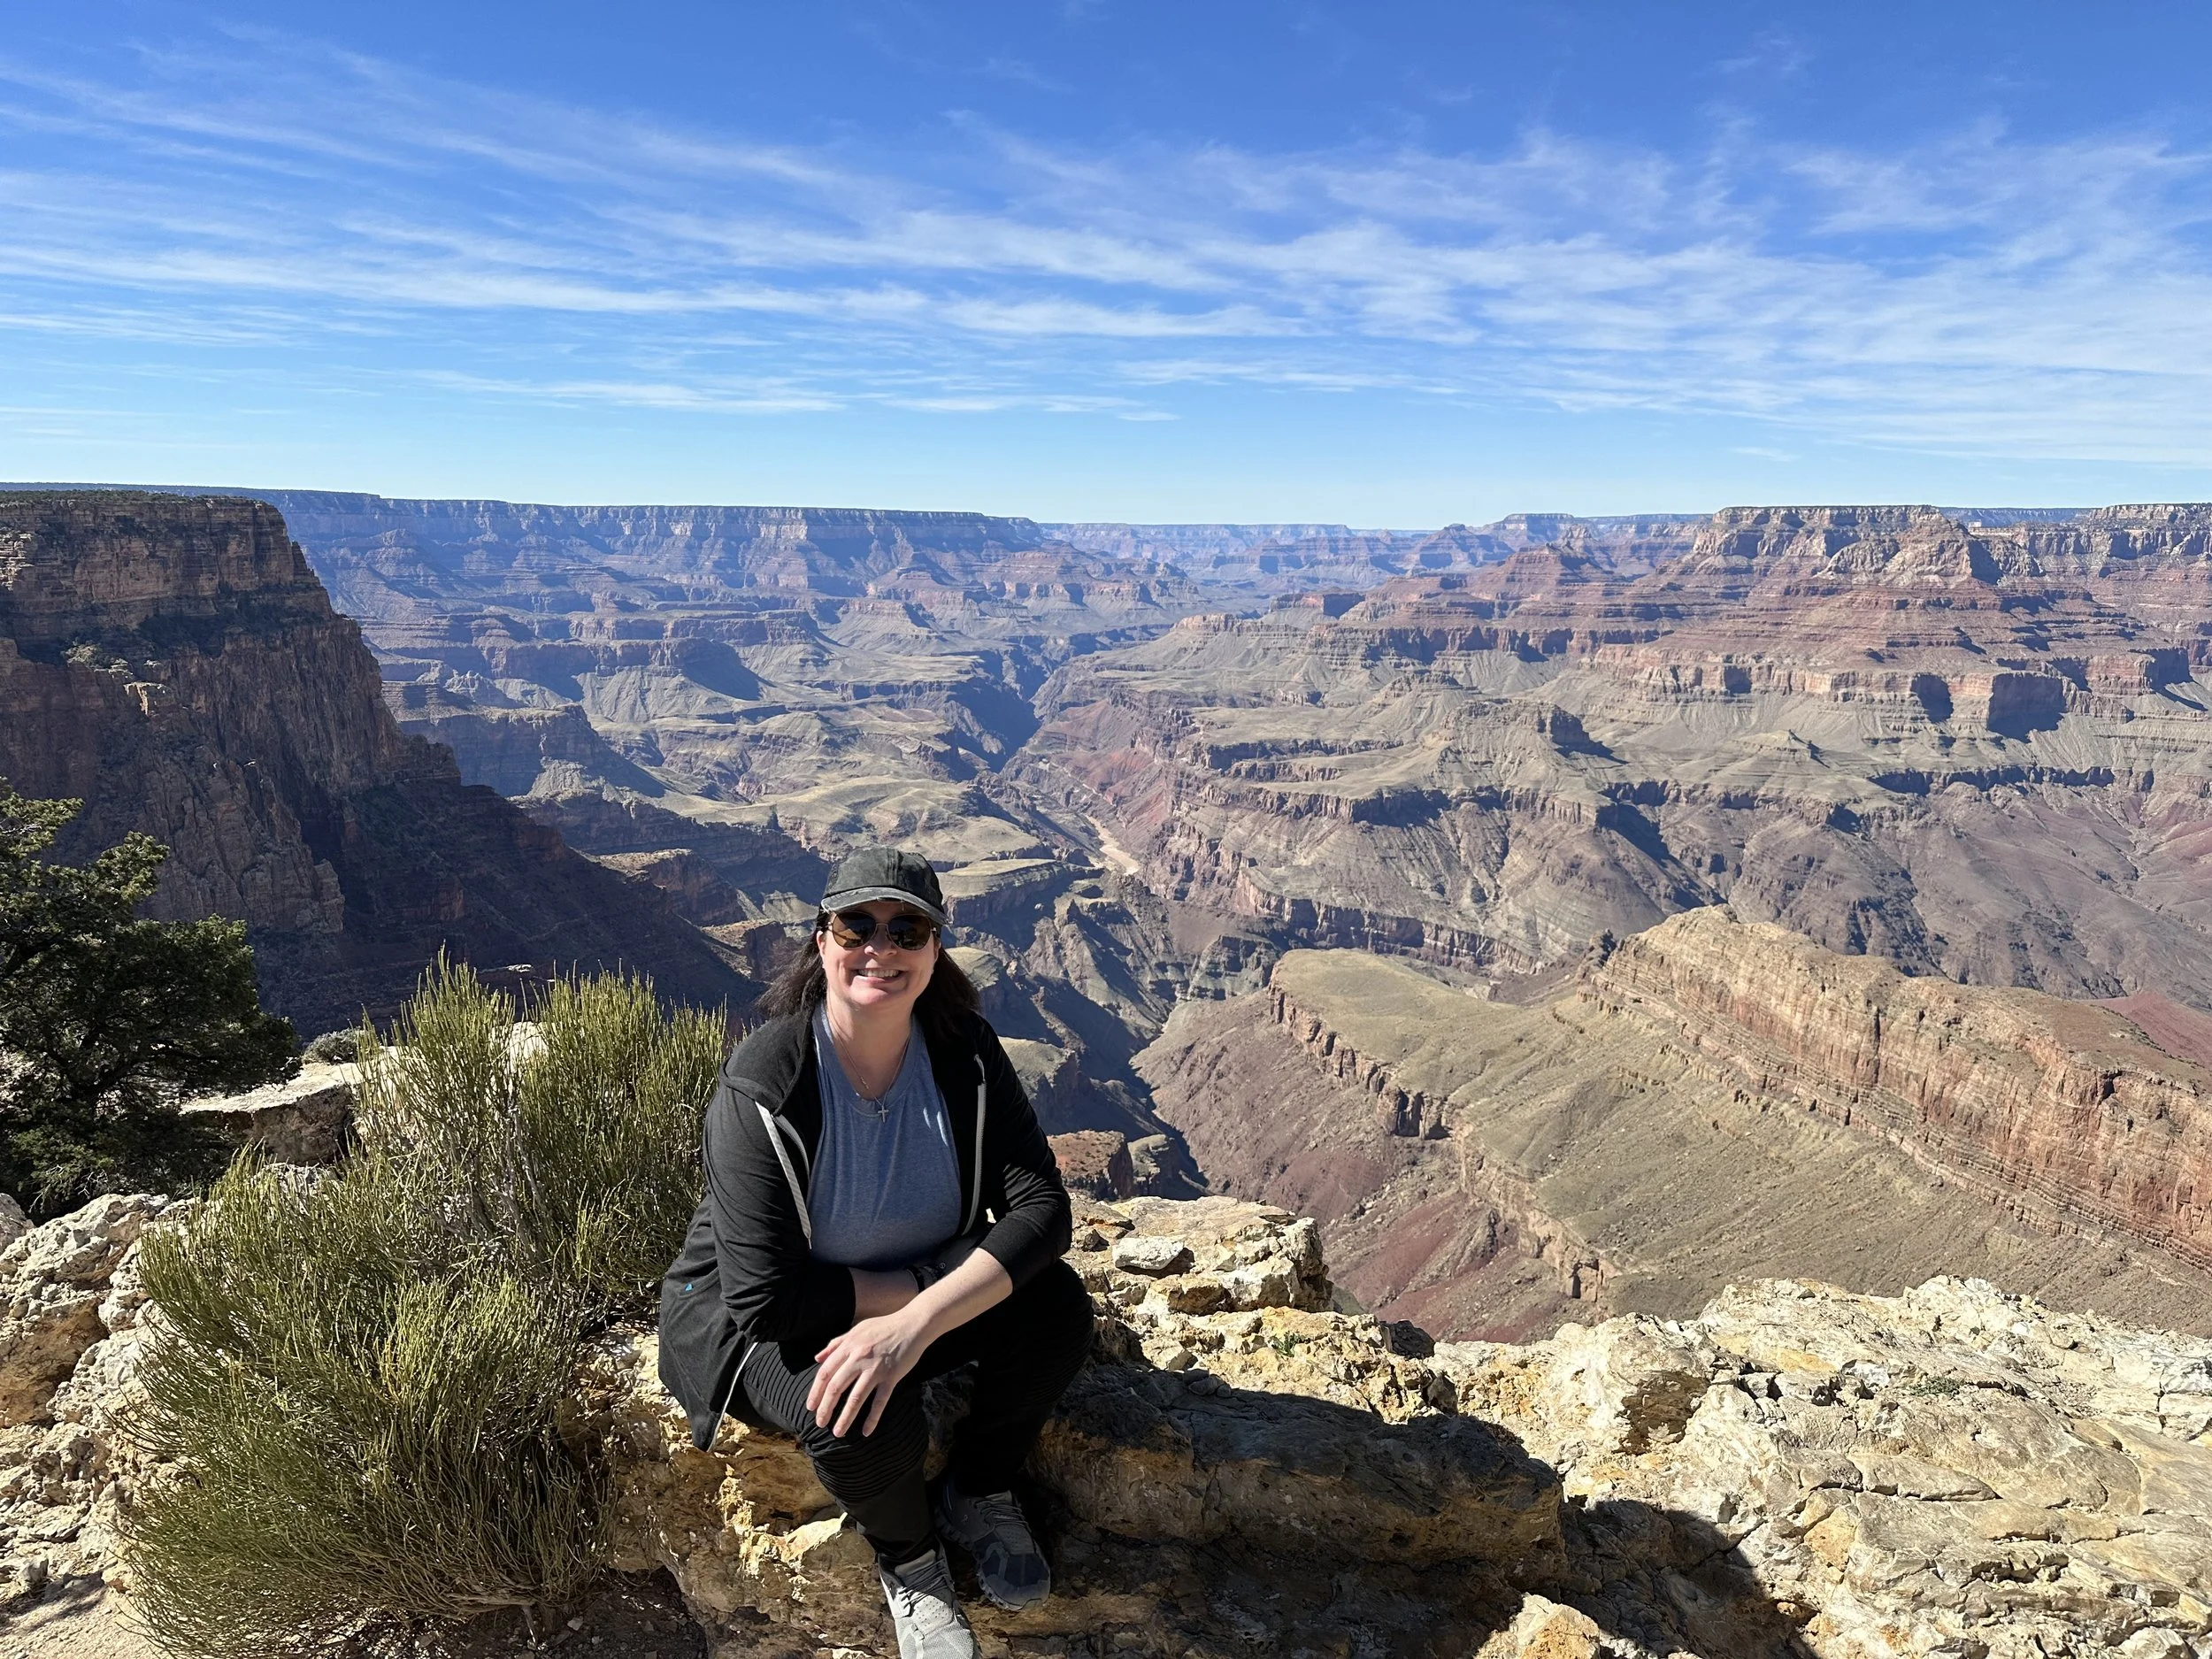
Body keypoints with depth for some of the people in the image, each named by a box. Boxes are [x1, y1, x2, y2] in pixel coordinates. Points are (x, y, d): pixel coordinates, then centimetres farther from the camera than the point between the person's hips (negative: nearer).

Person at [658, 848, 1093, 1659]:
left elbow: (1040, 1205, -23)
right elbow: (766, 1297, -29)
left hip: (919, 1283, 4)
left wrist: (917, 1322, -36)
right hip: (753, 1318, -4)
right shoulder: (761, 1086, -29)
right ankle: (906, 1557, 4)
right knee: (862, 1418, -34)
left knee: (1056, 1307, -20)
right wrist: (924, 1284, -25)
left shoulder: (964, 1050, -17)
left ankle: (978, 1495, 10)